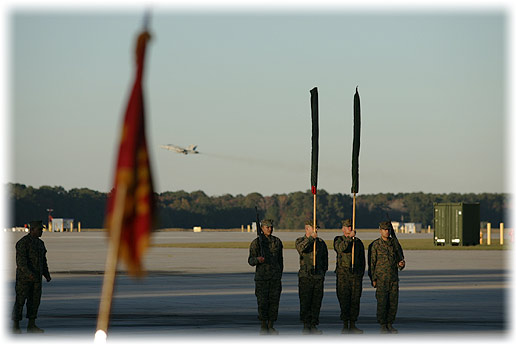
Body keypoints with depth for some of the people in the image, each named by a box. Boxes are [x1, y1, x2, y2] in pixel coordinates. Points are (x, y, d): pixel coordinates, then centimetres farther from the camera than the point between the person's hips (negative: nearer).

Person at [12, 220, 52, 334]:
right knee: (20, 301, -3)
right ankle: (16, 325, 2)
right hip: (24, 277, -7)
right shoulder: (23, 243, -12)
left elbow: (43, 260, 21)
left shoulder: (40, 243, 13)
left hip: (36, 278, 7)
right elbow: (21, 261, -20)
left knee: (35, 300, 5)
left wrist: (47, 274, 12)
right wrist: (28, 273, -31)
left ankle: (31, 325, 10)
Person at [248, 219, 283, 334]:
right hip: (261, 276, -3)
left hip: (275, 276, 3)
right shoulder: (256, 242, -1)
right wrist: (257, 259, -25)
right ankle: (263, 326, 7)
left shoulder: (277, 242, 9)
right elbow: (250, 260, -2)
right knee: (263, 301, -3)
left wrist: (280, 275, 14)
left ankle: (271, 326, 9)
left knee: (274, 301, 1)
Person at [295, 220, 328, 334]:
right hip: (305, 277, -3)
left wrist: (323, 272, 15)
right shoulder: (300, 241, 3)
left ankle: (313, 325, 10)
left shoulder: (321, 242, 13)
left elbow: (325, 259, 21)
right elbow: (301, 248, -22)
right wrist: (311, 238, -27)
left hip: (318, 277, 3)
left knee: (316, 303, 4)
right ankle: (306, 325, 3)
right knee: (305, 302, -4)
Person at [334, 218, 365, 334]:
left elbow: (362, 260, 19)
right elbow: (341, 248, -18)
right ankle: (345, 325, 0)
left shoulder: (358, 242, 15)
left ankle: (352, 325, 8)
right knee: (344, 300, -4)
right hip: (343, 274, -3)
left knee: (355, 300, 2)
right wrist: (349, 238, -22)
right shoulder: (338, 240, 6)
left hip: (356, 275, 3)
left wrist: (361, 273, 10)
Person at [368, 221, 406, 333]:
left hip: (393, 278, 4)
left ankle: (389, 324, 13)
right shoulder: (375, 245, -3)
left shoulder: (395, 243, 8)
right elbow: (371, 263, -3)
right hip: (381, 278, -4)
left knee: (393, 303, 3)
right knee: (382, 303, -6)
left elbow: (400, 258, 15)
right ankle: (383, 326, 1)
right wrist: (373, 279, -7)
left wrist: (401, 264, -9)